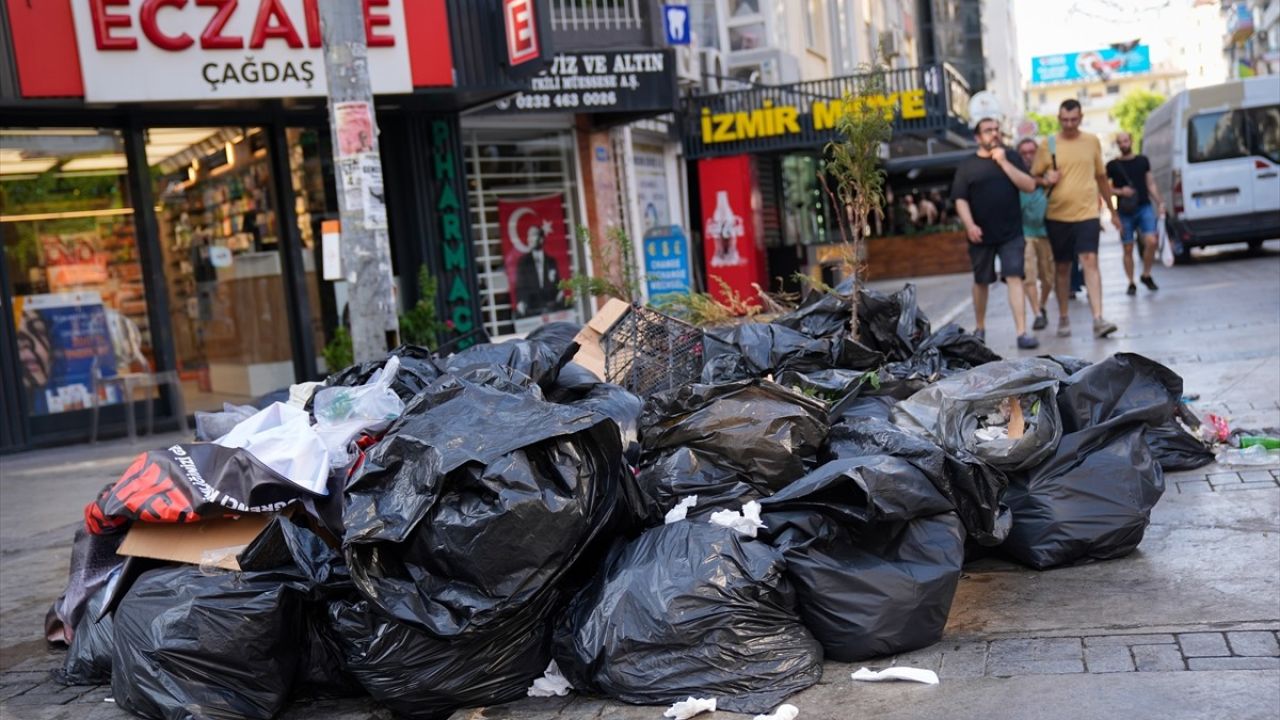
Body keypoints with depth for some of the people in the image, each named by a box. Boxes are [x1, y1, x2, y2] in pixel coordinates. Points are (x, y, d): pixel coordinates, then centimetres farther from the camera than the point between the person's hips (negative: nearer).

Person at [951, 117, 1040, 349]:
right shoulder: (967, 166, 4)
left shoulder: (1011, 157, 7)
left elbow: (1029, 186, -3)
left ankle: (1022, 332, -17)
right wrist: (970, 225, -17)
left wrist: (1004, 162, -10)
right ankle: (979, 328, 31)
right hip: (982, 235, 0)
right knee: (981, 282, 13)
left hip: (1011, 233, 0)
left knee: (1014, 278, -11)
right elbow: (960, 199, -2)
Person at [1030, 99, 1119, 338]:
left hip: (1087, 213, 0)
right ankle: (1063, 317, 22)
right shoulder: (1048, 145, 2)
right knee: (1061, 267, 9)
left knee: (1090, 261, -14)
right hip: (1057, 215, 0)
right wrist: (1045, 180, -15)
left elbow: (1101, 176, 17)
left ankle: (1098, 319, -19)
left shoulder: (1092, 141, 7)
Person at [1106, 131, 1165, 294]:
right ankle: (1131, 283, 11)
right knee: (1128, 249, 0)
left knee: (1151, 242, -13)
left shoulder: (1143, 161, 11)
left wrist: (1159, 203, 8)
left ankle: (1146, 275, 7)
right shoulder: (1113, 165, 2)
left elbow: (1151, 184, 15)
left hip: (1144, 207, 1)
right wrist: (1119, 191, -11)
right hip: (1125, 212, -1)